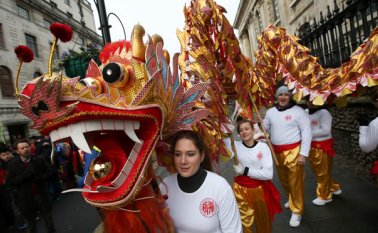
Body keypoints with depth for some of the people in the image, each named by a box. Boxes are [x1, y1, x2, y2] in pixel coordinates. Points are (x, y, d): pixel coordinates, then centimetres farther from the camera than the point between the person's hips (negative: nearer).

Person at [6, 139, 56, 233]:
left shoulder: (39, 160, -4)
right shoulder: (13, 165, -7)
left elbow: (48, 172, 3)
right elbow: (9, 182, -9)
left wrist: (40, 178, -17)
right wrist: (24, 176, -24)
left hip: (41, 195, 1)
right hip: (25, 198, -1)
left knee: (48, 218, 17)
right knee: (30, 222, 19)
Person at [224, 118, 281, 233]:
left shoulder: (263, 146, -11)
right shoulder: (235, 145, -7)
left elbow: (269, 174, -15)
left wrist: (245, 170, -17)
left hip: (260, 189, 0)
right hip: (241, 189, 0)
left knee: (263, 223, 21)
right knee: (245, 223, 16)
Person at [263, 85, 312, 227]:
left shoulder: (298, 111, -11)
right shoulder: (271, 112, 5)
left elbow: (307, 133, -11)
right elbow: (264, 128, 13)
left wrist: (303, 154, -15)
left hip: (293, 151, -5)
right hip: (277, 152, 6)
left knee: (295, 182, 3)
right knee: (283, 180, 21)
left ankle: (297, 211, 22)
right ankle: (292, 200, 46)